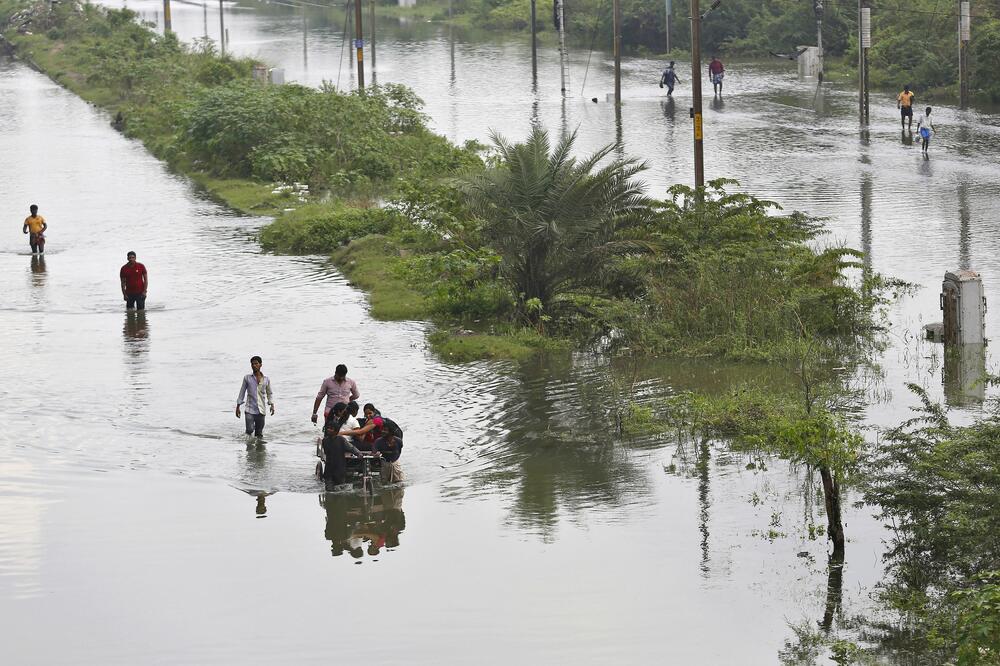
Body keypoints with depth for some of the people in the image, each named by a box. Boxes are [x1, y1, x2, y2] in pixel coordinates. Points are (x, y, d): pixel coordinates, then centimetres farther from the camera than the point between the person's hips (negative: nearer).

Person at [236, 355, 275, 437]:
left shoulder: (266, 380, 7)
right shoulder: (247, 378, 3)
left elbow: (269, 394, 18)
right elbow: (242, 393, 9)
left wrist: (272, 405, 3)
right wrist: (238, 407, 7)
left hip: (260, 411, 2)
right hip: (250, 410, -1)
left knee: (259, 434, 2)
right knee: (250, 430, -15)